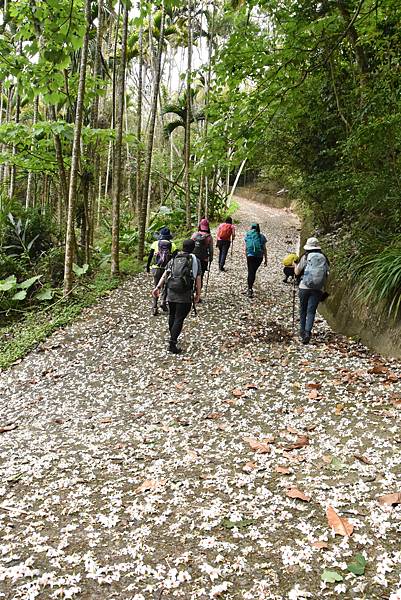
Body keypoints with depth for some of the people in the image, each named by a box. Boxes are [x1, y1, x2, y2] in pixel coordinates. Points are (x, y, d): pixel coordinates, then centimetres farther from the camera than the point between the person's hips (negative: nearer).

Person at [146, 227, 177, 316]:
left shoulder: (155, 244, 1)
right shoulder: (172, 245, 1)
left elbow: (150, 257, 3)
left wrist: (148, 267, 14)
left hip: (156, 269, 0)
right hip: (167, 269, 0)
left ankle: (154, 308, 7)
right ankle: (163, 301, 0)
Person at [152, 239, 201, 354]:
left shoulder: (174, 259, 14)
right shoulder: (194, 260, 3)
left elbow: (165, 274, 5)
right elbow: (198, 279, -2)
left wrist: (158, 287, 1)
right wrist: (198, 294, 5)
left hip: (171, 293, 4)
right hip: (185, 295, -4)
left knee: (172, 315, 22)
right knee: (179, 319, -2)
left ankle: (172, 337, 39)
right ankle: (172, 344, -8)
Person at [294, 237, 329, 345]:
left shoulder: (306, 257, -2)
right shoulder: (324, 258, 5)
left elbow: (297, 272, 3)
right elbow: (327, 274, 9)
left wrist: (295, 266, 22)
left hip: (304, 287, -1)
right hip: (318, 289, 1)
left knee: (303, 310, 16)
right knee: (311, 311, 1)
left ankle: (302, 332, 26)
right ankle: (307, 332, -16)